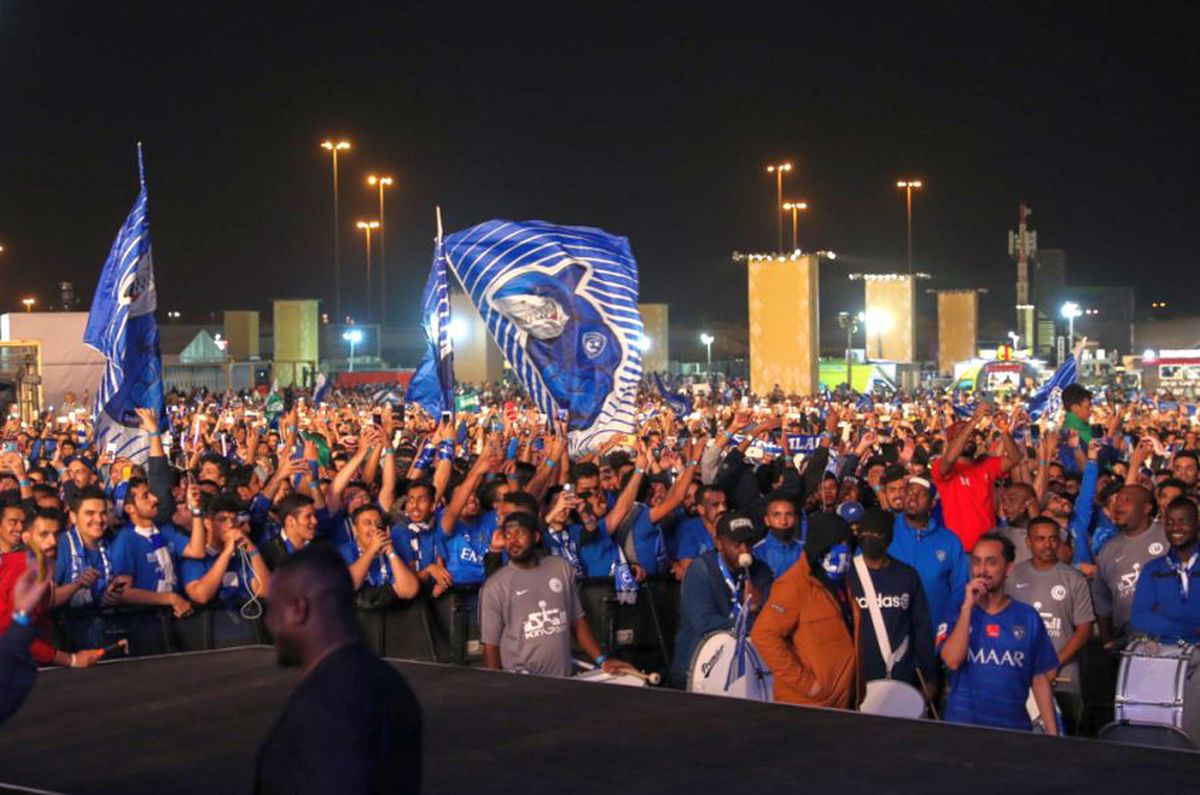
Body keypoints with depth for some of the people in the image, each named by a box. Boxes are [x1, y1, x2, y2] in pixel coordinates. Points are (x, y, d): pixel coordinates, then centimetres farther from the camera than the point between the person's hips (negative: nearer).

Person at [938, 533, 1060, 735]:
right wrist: (968, 606, -13)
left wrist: (1052, 733, 0)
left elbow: (1040, 679, 5)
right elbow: (952, 661, -14)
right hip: (962, 725, -1)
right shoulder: (956, 613, 2)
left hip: (1014, 728, 1)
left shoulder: (1028, 618, 3)